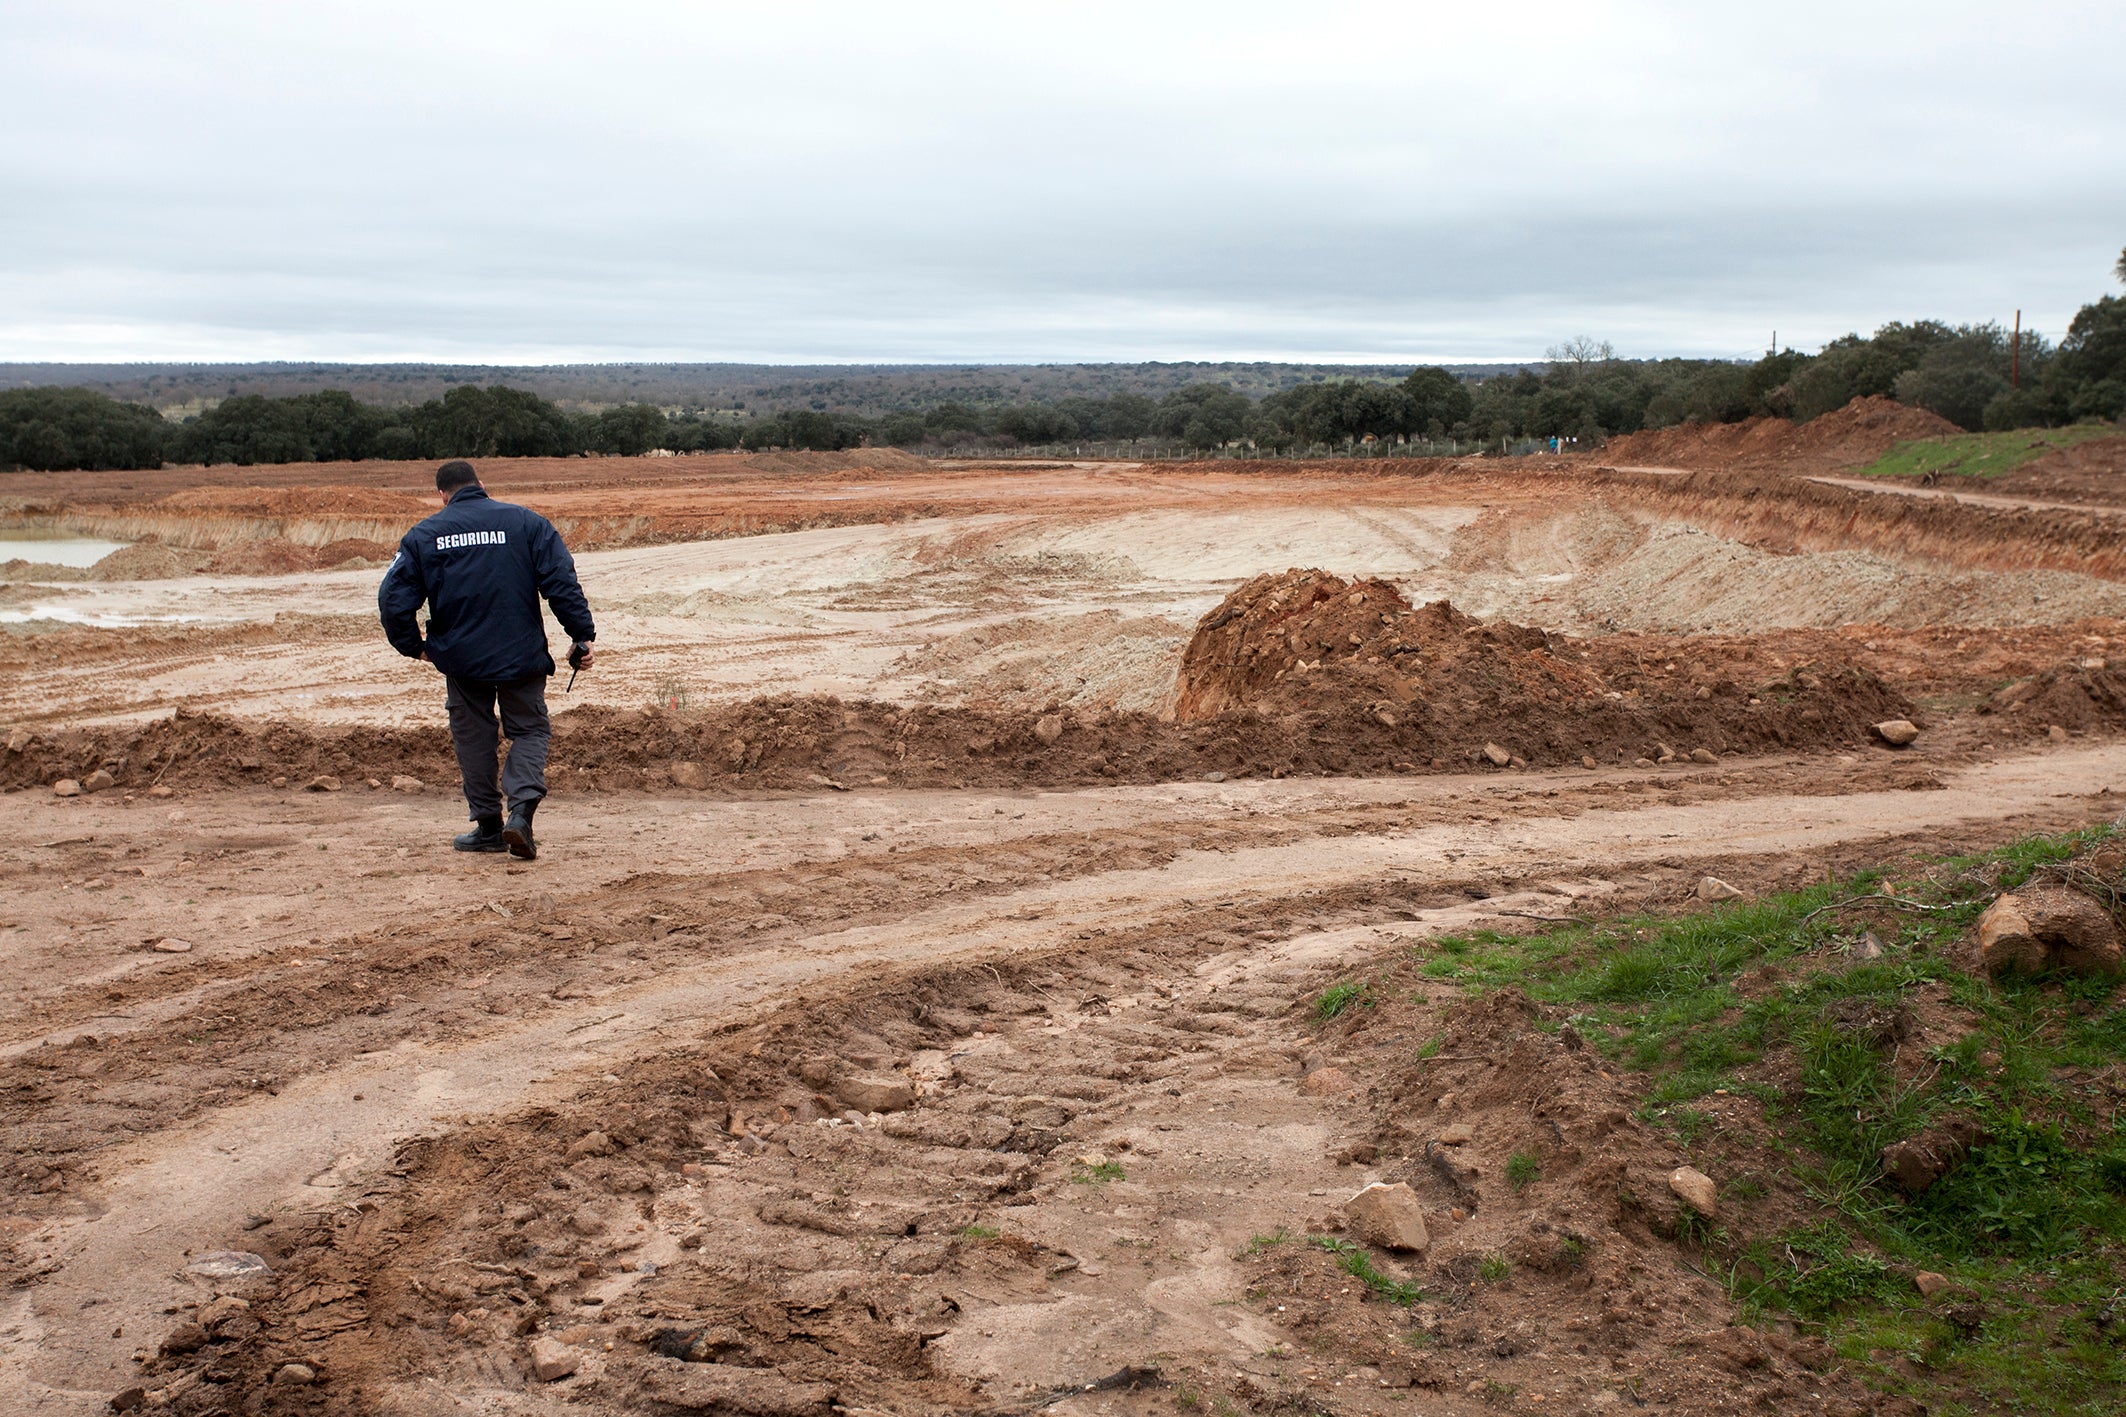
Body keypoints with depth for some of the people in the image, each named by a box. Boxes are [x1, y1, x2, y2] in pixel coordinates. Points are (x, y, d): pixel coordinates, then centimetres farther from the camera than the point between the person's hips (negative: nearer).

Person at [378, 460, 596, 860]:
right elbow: (561, 582, -8)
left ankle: (488, 823, 17)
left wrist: (413, 646, 14)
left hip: (460, 658, 1)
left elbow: (393, 598, 1)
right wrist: (583, 635, -5)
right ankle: (522, 808, -11)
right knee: (530, 730, 11)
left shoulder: (424, 535, 2)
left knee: (473, 736, 16)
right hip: (522, 656, -1)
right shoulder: (526, 522, -1)